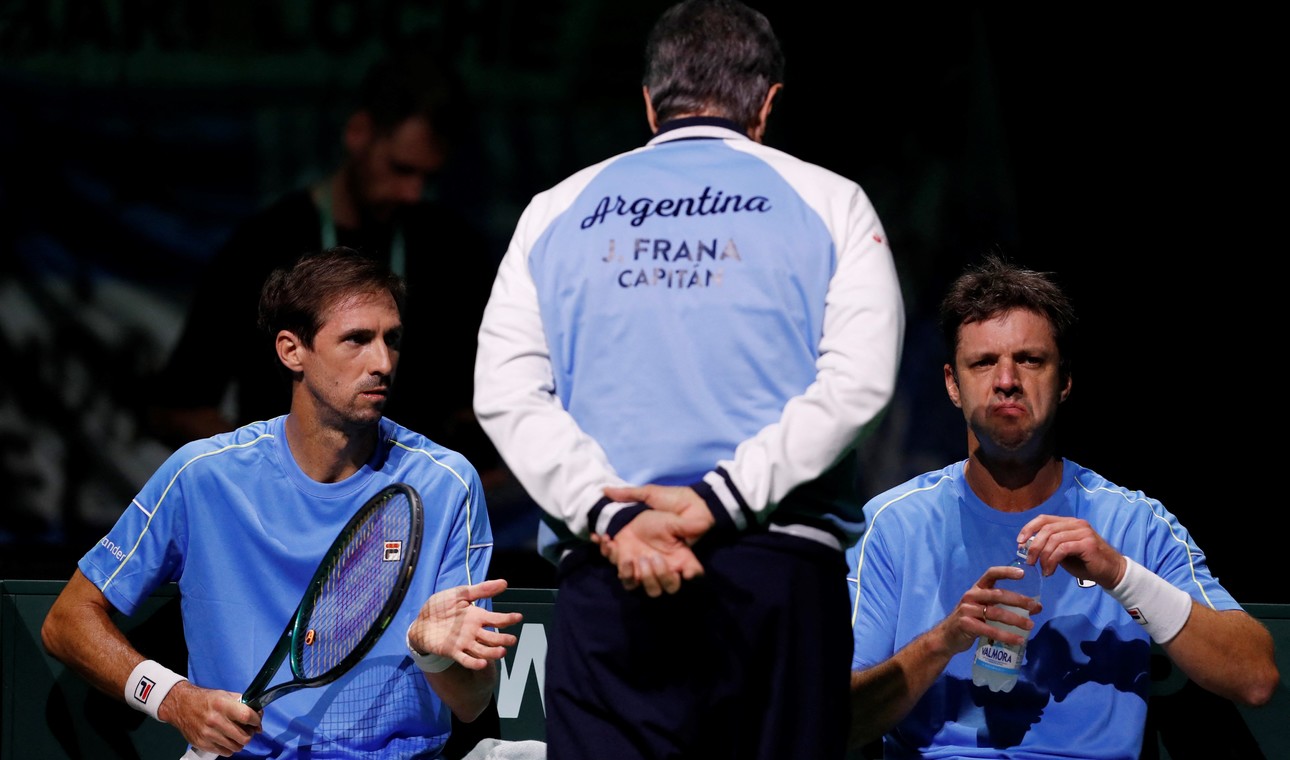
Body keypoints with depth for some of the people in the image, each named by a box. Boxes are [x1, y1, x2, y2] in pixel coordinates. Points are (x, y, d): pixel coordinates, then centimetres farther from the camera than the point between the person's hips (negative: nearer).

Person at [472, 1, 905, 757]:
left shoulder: (557, 211, 16)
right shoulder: (828, 202, 10)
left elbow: (506, 392, 3)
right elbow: (857, 379, -4)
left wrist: (610, 516, -7)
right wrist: (720, 501, -9)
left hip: (605, 579, 1)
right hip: (784, 577, -1)